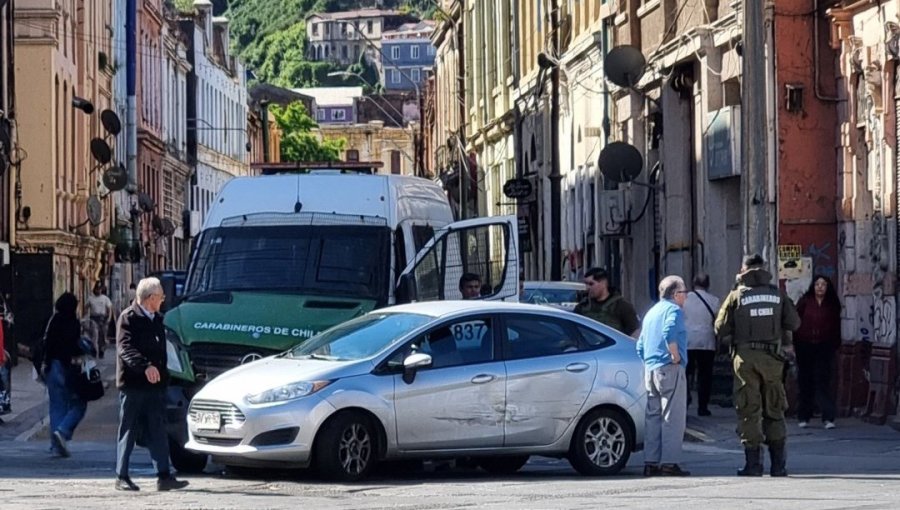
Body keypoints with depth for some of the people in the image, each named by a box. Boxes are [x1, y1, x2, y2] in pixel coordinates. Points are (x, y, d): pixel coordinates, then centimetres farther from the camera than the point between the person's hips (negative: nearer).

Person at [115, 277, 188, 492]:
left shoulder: (157, 320, 16)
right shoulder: (128, 318, -9)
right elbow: (127, 348, -22)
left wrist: (163, 376, 15)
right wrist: (146, 367, -36)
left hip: (154, 385, 7)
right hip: (132, 385, -7)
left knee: (157, 432, 4)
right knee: (128, 432, 0)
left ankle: (164, 476, 2)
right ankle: (121, 477, 6)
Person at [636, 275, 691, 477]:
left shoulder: (651, 313, 20)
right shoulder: (673, 310, -7)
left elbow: (640, 346, 22)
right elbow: (669, 333, -27)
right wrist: (676, 356, -17)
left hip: (650, 370, 8)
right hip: (669, 369, -8)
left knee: (653, 416, 9)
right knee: (672, 417, -7)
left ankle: (651, 462, 8)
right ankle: (669, 462, -11)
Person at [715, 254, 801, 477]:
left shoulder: (737, 295, -3)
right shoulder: (778, 294, 5)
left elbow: (721, 329, -4)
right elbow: (793, 322, 5)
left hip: (745, 358, -2)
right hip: (771, 358, 2)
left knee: (748, 411, 2)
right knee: (774, 411, 9)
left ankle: (753, 463, -2)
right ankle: (778, 464, 8)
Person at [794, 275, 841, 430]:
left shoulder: (832, 304, 6)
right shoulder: (805, 301, 1)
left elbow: (836, 326, 10)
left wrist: (836, 345, 6)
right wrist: (795, 342, -4)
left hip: (824, 347, 0)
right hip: (805, 346, 0)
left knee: (824, 381, -8)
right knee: (805, 381, 6)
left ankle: (828, 418, -11)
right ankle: (803, 417, 15)